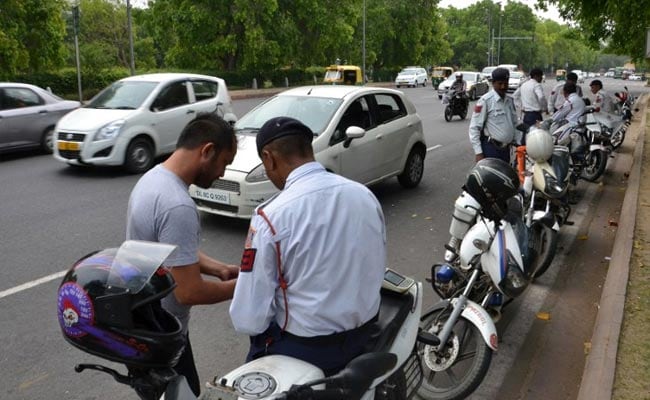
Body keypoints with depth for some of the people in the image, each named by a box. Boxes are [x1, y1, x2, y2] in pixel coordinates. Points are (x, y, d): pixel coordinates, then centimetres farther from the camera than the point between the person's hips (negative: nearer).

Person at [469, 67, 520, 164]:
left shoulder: (510, 100, 13)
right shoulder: (485, 100, -10)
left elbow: (515, 124, 21)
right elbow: (474, 127, -13)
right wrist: (478, 152, -17)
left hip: (506, 149, 8)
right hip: (490, 149, -8)